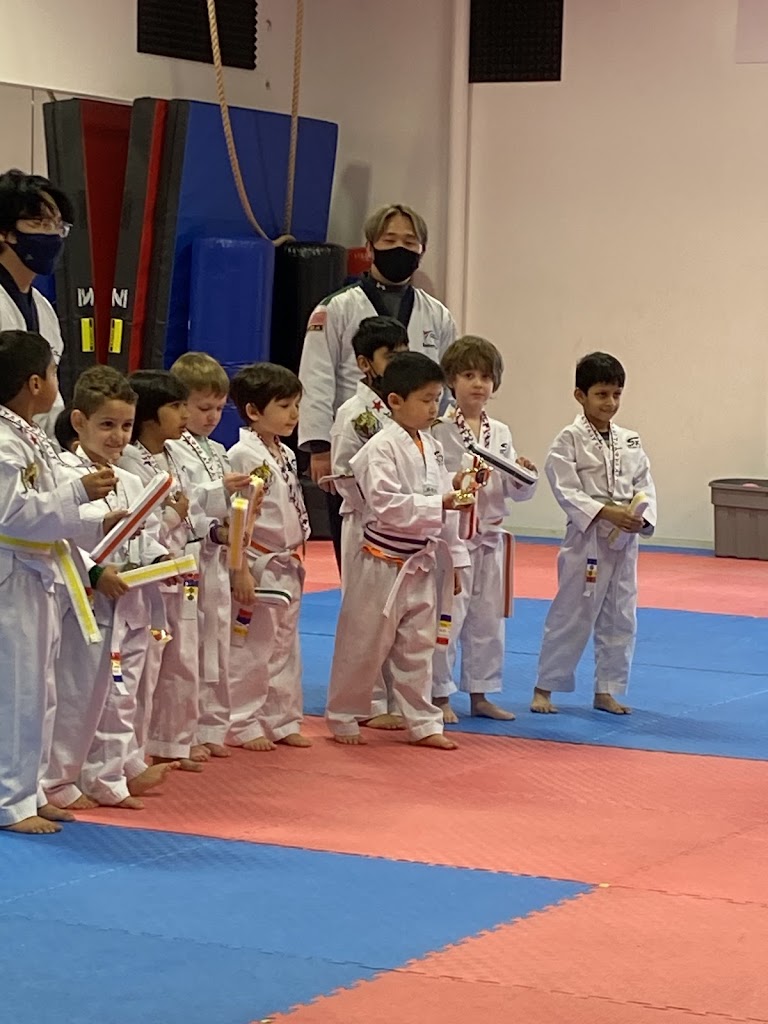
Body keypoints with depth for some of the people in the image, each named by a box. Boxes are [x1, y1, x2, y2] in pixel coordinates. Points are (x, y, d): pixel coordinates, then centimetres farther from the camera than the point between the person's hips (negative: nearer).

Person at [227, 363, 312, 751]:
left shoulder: (286, 455, 11)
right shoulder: (243, 455, -16)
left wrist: (296, 561, 19)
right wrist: (241, 570, -20)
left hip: (287, 568, 9)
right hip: (257, 567, -9)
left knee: (285, 647, 15)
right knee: (250, 650, -2)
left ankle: (282, 721, 24)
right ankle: (244, 726, 7)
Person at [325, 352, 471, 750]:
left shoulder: (432, 448, 7)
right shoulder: (381, 449, -16)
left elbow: (446, 510, 13)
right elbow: (386, 504, -25)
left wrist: (455, 557, 12)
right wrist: (438, 505, -31)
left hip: (422, 565, 7)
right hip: (383, 564, -7)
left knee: (418, 648, 14)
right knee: (363, 646, 4)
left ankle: (423, 722, 22)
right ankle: (343, 717, 18)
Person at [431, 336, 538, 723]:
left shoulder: (500, 434, 8)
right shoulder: (439, 430, -9)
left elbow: (516, 492, 10)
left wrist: (524, 476, -11)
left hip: (489, 540, 6)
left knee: (488, 619, 13)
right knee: (446, 618, -4)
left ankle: (480, 695, 25)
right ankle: (439, 695, 8)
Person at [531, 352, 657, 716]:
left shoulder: (630, 442, 9)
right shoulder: (569, 440, -8)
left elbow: (644, 486, 9)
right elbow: (567, 491, -14)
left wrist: (640, 517, -11)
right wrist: (607, 512, -23)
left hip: (624, 543, 6)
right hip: (586, 540, -6)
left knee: (619, 619, 10)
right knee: (571, 616, -2)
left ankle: (606, 691, 21)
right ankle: (544, 688, 9)